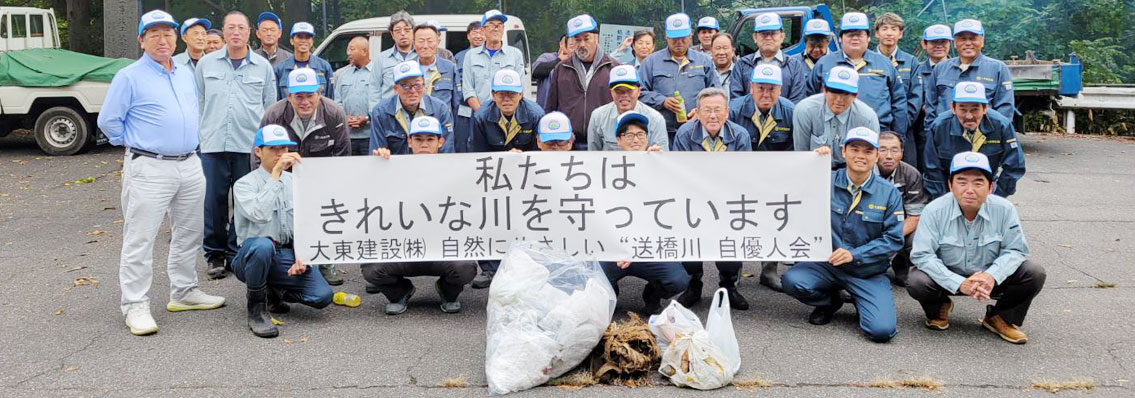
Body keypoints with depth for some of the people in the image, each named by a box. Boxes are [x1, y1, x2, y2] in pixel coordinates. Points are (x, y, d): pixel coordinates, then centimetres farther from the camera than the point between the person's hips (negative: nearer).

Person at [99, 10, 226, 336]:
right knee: (140, 239, -5)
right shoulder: (129, 77, -6)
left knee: (188, 234, 13)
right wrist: (135, 145, 1)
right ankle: (135, 305, 1)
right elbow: (108, 121, -4)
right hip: (149, 169, -7)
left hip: (191, 165, 7)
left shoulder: (186, 73, 13)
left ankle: (184, 292, 26)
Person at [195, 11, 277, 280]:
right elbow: (198, 102, 14)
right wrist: (200, 133, 9)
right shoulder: (206, 63, 9)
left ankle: (238, 253, 15)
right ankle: (215, 254, 14)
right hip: (213, 144, 0)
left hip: (251, 145, 0)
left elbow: (270, 107, 12)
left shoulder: (263, 66, 8)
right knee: (213, 201, 2)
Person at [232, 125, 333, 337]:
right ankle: (256, 309, -18)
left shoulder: (292, 181, 11)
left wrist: (301, 255, -5)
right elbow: (259, 214, -26)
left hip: (286, 254, 5)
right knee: (263, 245, -41)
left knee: (322, 296, -18)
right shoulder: (245, 184, -5)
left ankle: (271, 292, 12)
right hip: (252, 254, -4)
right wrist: (275, 174, -25)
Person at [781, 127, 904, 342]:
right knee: (792, 281, -29)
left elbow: (894, 239, -5)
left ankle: (861, 303, 17)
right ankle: (830, 302, 7)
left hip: (869, 273, -1)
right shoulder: (826, 182, -1)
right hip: (827, 263, 1)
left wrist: (855, 255, -17)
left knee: (882, 330, -22)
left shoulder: (889, 193, -1)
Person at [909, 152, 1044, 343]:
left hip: (990, 278, 2)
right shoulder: (934, 211, -19)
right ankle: (939, 309, 7)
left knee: (1035, 274, -19)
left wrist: (992, 276, -30)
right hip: (948, 277, -2)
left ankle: (1000, 318, 8)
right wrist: (959, 283, -33)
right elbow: (922, 255, -22)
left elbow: (1015, 250, -9)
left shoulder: (1004, 209, -14)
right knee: (918, 282, -32)